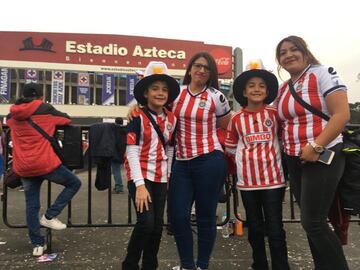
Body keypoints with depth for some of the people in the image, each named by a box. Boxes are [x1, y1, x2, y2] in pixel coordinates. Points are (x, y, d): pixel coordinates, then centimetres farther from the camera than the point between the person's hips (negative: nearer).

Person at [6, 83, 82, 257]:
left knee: (31, 206, 14)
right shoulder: (45, 109, -1)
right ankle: (49, 216, 8)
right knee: (74, 183, 13)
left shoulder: (12, 115, 12)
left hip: (23, 167, 6)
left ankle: (37, 244, 18)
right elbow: (67, 120, 13)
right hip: (45, 163, -5)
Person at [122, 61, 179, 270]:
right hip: (141, 176, -5)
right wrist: (140, 185, -19)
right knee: (146, 223, -11)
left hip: (161, 178, 5)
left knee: (158, 225, 9)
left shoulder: (172, 119, 6)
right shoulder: (138, 118, -10)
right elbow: (132, 152, -14)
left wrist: (168, 176, 11)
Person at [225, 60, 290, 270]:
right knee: (255, 228, 16)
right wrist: (246, 157, 2)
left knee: (275, 229, 3)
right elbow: (231, 147, 11)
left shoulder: (275, 113, -2)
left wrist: (269, 154, -2)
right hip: (247, 180, 2)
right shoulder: (236, 119, 2)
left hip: (272, 178, -2)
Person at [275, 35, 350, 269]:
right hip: (294, 160, 7)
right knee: (310, 221, 12)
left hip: (323, 157, -6)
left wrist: (316, 147, -21)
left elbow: (342, 114, -15)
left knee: (313, 222, -6)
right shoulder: (282, 89, 12)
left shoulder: (323, 74, -6)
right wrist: (287, 149, 6)